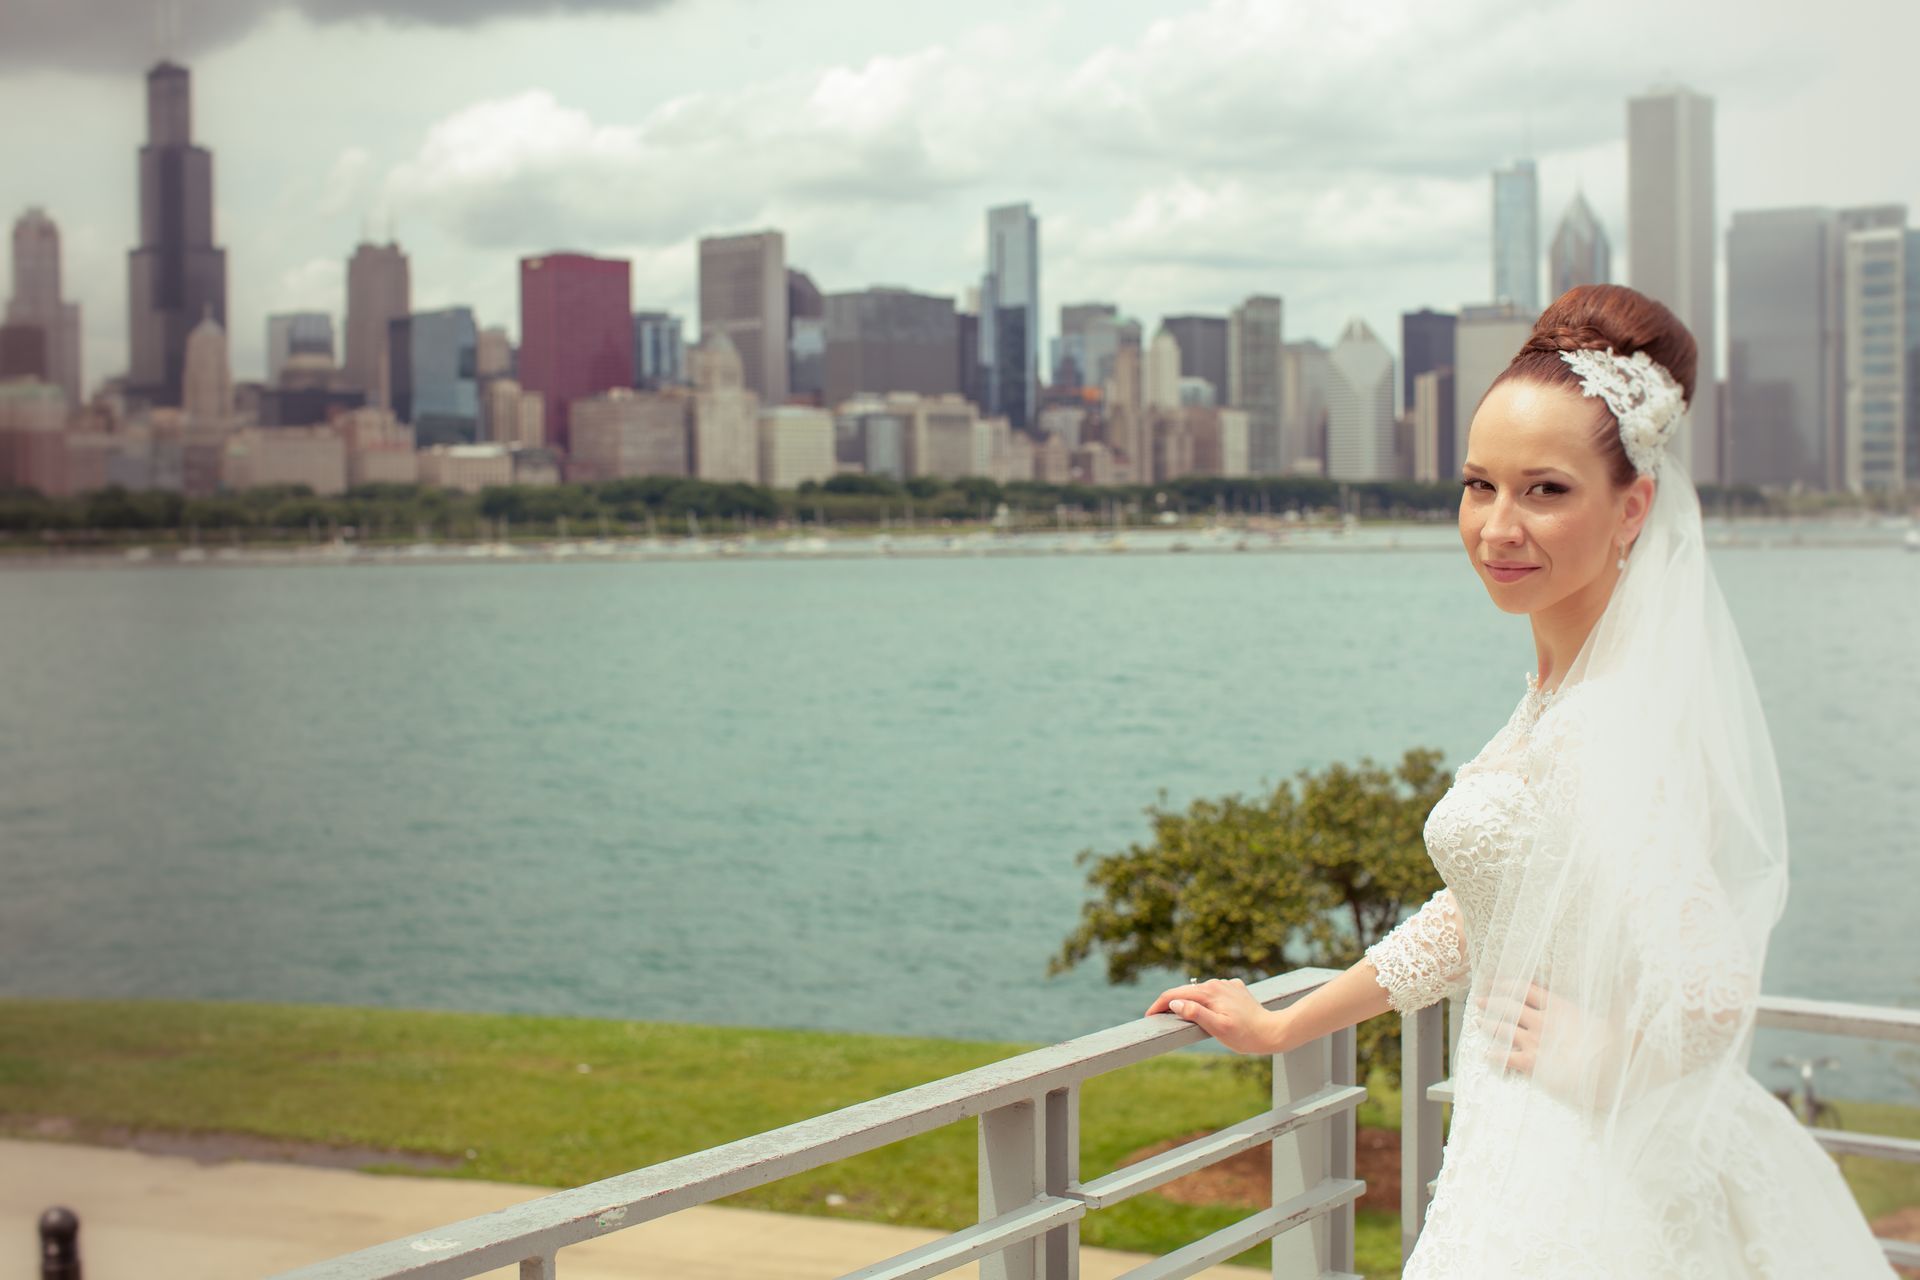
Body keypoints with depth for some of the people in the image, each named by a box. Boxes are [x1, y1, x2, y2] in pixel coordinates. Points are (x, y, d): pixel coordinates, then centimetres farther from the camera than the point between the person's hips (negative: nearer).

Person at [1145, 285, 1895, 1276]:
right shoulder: (1562, 691, 7)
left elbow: (1706, 993, -32)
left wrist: (1592, 1051, -12)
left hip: (1579, 1193, -8)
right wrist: (1278, 1026, 23)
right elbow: (1478, 913, 18)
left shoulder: (1616, 727, -23)